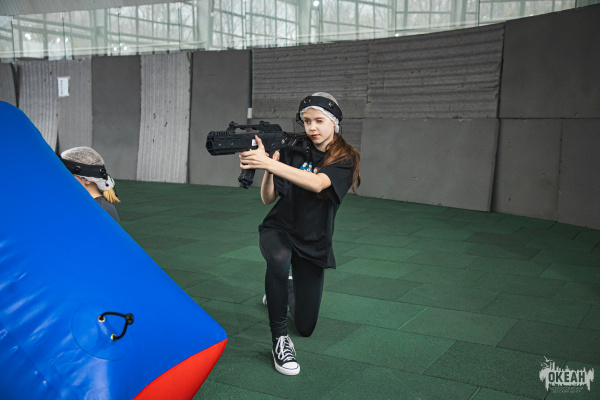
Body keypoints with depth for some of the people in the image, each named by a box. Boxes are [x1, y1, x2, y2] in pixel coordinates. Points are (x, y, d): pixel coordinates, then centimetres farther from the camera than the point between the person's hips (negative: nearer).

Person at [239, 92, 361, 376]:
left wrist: (270, 164, -43)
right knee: (279, 259, -40)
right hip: (278, 229, 0)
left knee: (306, 327, 9)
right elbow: (267, 199, -12)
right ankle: (279, 338, -22)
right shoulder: (292, 150, -6)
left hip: (313, 243, 1)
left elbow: (317, 183, -32)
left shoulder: (345, 158, -11)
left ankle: (284, 290, 42)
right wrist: (267, 166, -29)